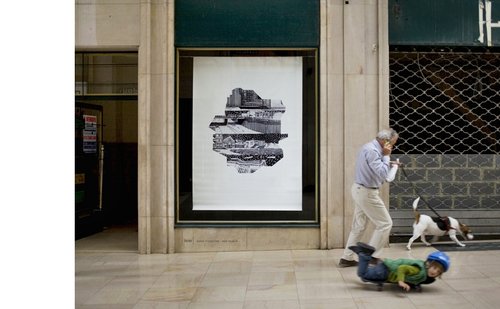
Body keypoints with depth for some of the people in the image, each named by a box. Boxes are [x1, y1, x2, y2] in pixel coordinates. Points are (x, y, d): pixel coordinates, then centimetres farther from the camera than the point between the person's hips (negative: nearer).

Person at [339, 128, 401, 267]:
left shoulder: (370, 147, 10)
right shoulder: (372, 151, -22)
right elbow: (383, 175, -24)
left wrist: (390, 164, 9)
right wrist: (386, 156, -15)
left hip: (360, 190, 10)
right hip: (367, 193, -10)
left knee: (359, 226, 14)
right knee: (385, 223, 0)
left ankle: (347, 258, 17)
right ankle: (371, 256, 7)